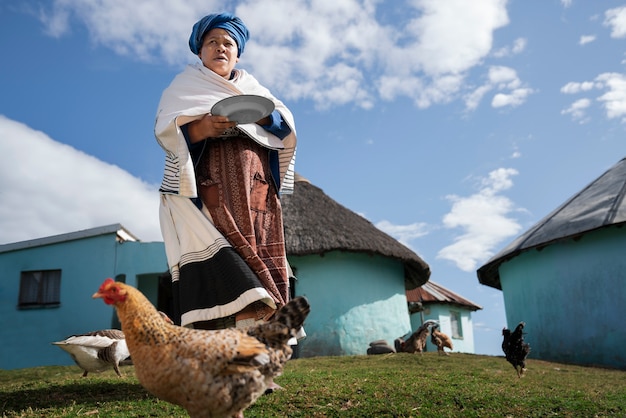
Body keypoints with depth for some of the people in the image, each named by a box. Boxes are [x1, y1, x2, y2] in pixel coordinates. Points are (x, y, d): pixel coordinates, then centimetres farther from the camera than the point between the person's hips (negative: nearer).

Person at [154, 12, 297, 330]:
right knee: (221, 266, -19)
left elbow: (286, 123, 8)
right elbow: (166, 129, -2)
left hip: (254, 191, 4)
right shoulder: (185, 85, 15)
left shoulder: (251, 86, 24)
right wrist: (202, 127, -22)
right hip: (207, 188, -3)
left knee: (259, 255, -8)